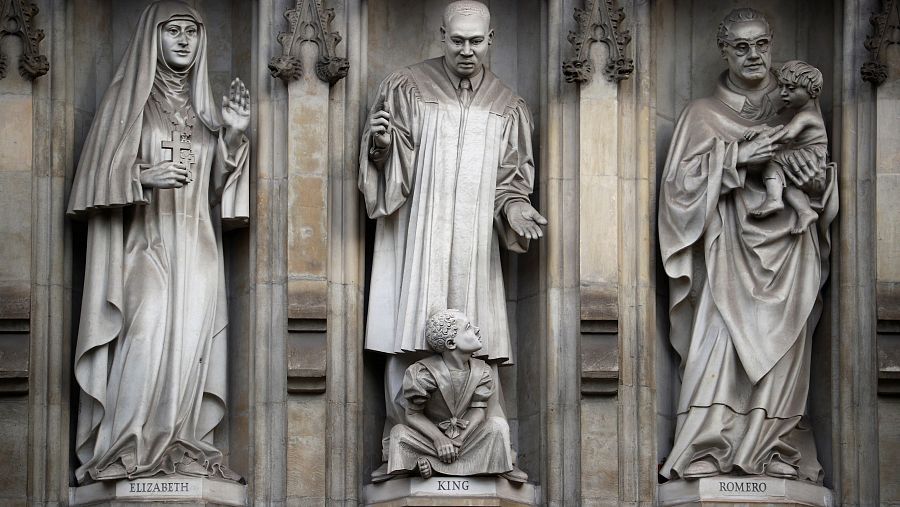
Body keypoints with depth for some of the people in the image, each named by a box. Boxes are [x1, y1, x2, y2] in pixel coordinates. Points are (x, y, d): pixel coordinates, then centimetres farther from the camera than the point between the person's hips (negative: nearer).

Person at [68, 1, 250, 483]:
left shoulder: (202, 105, 17)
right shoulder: (126, 97, 5)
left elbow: (217, 181, 14)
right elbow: (101, 170, -1)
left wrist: (233, 135, -2)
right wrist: (143, 176, -18)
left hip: (196, 247, 4)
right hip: (145, 242, -4)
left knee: (191, 345, -4)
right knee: (147, 338, -19)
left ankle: (182, 446, 0)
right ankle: (126, 449, -16)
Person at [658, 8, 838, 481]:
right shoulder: (704, 114, 9)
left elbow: (827, 181, 17)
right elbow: (681, 181, -1)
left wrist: (818, 182, -7)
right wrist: (737, 158, -14)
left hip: (786, 249, 2)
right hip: (730, 251, -2)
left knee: (781, 348, -4)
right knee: (719, 343, -14)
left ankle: (778, 451, -1)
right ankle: (705, 454, -16)